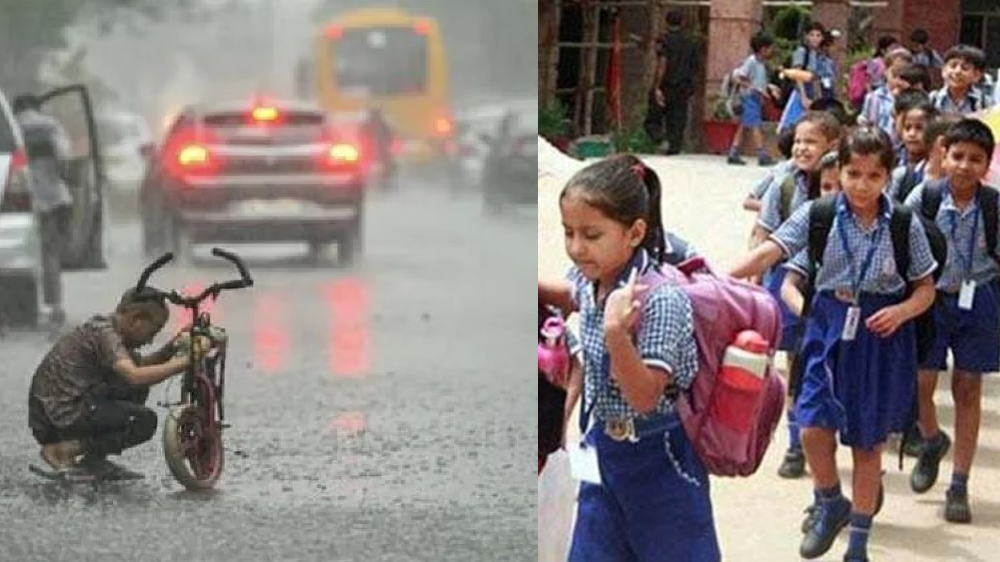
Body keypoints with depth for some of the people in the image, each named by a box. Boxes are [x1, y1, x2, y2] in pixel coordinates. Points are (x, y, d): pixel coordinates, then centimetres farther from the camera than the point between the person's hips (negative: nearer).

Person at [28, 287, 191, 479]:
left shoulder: (104, 325, 15)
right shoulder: (104, 332, -14)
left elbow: (140, 365, 21)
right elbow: (135, 375, -29)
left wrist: (172, 348, 5)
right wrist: (184, 362, -26)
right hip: (64, 415, -10)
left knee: (137, 390, 14)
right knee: (145, 421, -12)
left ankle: (95, 461, 12)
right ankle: (67, 449, -9)